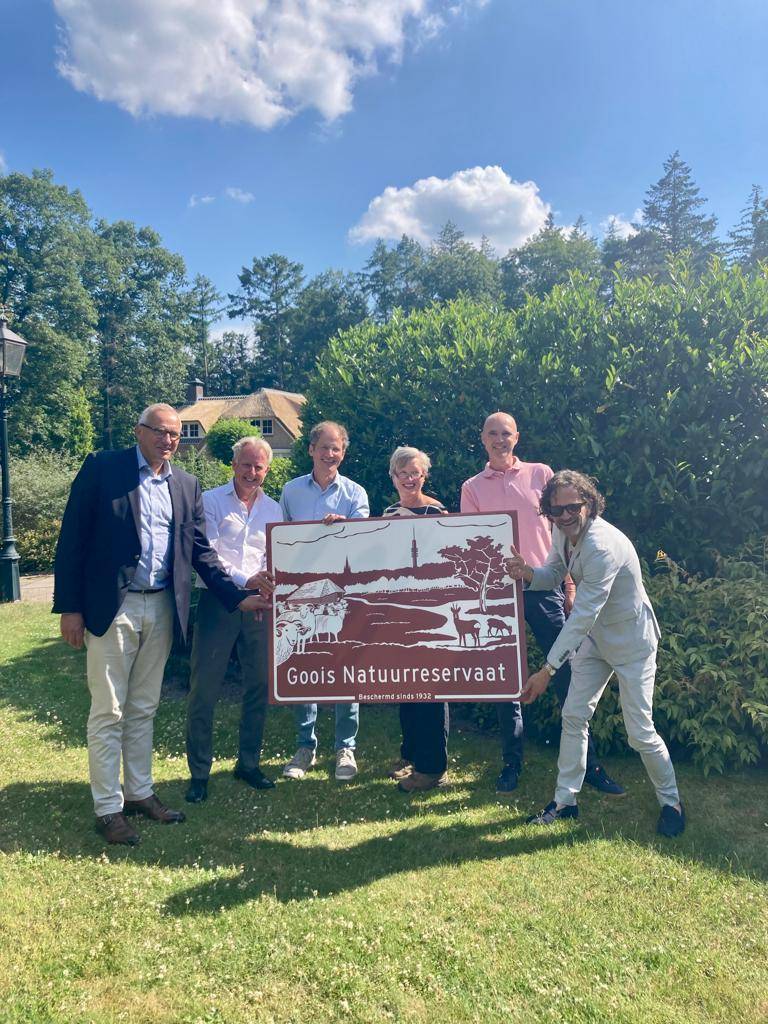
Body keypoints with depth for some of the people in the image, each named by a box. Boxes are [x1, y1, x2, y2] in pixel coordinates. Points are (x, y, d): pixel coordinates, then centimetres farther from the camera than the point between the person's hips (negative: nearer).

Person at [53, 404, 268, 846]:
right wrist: (70, 607, -10)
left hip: (161, 608, 5)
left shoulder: (187, 485, 9)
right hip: (111, 607, -4)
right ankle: (108, 808, 17)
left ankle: (140, 793, 30)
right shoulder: (102, 468, -4)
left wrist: (238, 597, 1)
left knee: (144, 709, 16)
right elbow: (74, 538, -6)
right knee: (108, 712, 4)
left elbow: (200, 550, 9)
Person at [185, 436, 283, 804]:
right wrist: (245, 581, -22)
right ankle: (199, 772, 14)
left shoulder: (273, 509, 12)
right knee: (203, 689, 0)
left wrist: (268, 586, -13)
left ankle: (249, 763, 26)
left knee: (258, 687, 10)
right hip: (218, 602, -3)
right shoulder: (210, 501, 0)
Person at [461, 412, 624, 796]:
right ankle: (511, 762, 20)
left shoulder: (541, 474, 7)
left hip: (544, 587, -1)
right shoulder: (472, 488, 9)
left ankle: (588, 763, 10)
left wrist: (569, 581, 2)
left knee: (566, 673, -1)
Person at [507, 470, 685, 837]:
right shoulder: (563, 531, -7)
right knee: (573, 716, 7)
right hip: (595, 637, 8)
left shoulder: (603, 547, -33)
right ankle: (565, 800, 20)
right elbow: (553, 575, 6)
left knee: (640, 731, -1)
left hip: (631, 641, -7)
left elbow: (582, 616, -34)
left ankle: (671, 803, 24)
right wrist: (527, 573, -19)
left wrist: (546, 671, -34)